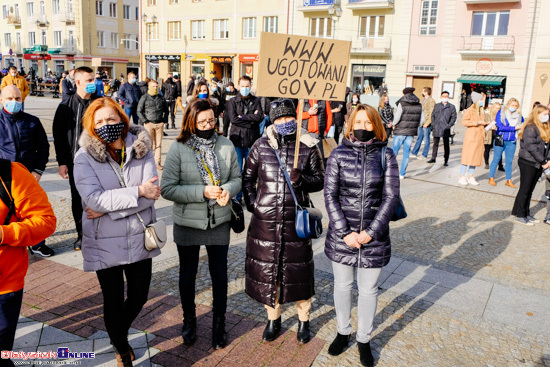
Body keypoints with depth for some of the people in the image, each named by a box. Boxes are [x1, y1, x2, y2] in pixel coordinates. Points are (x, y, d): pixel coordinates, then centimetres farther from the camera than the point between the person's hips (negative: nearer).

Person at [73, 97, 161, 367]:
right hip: (105, 243, -2)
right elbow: (94, 198, -22)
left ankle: (120, 332, 49)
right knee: (113, 301, 14)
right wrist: (138, 191, -24)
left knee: (139, 296, 16)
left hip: (139, 239, 2)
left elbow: (151, 193, -14)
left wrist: (108, 208, -20)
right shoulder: (85, 157, -9)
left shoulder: (141, 150, -4)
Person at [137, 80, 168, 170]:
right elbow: (139, 111, 1)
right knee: (149, 144, -2)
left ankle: (157, 162, 10)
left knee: (158, 144, 4)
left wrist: (164, 121, 8)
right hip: (149, 124, -3)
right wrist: (145, 121, -6)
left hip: (159, 124, 3)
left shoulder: (161, 98, 11)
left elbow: (166, 110, 21)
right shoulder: (144, 97, 1)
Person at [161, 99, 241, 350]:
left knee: (219, 274, 12)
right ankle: (189, 320, 42)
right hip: (188, 224, -1)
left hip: (219, 222, 2)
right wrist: (203, 192, -24)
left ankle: (219, 323, 33)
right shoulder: (179, 148, -12)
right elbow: (167, 188, -15)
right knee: (188, 274, 17)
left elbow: (236, 178, 4)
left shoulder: (226, 145, -4)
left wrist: (228, 190, -18)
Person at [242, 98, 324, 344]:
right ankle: (273, 319, 34)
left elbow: (320, 180, 4)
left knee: (299, 269, 8)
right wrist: (251, 202, -1)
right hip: (265, 220, 1)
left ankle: (303, 319, 32)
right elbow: (247, 177, 11)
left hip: (296, 219, -1)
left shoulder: (308, 147, -1)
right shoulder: (261, 146, 2)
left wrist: (302, 180, -16)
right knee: (266, 268, 11)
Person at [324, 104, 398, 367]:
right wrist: (345, 233, -13)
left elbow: (391, 197, -6)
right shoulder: (339, 154, -4)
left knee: (368, 290, 13)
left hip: (374, 236, 0)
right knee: (342, 285, 17)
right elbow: (330, 195, -6)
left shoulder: (386, 155, -4)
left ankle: (363, 339, 35)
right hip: (341, 234, 0)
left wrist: (371, 232, -12)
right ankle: (343, 332, 40)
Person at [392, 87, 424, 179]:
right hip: (411, 132, 4)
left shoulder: (402, 103, -9)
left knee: (394, 151, 6)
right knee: (406, 153, 7)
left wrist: (394, 125, 2)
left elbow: (397, 117, -15)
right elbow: (422, 119, 7)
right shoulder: (419, 105, 6)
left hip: (400, 131, -4)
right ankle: (402, 174, 10)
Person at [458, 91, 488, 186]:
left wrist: (486, 124, 8)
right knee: (467, 156, -6)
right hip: (471, 136, -7)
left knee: (476, 156, 7)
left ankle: (470, 177, 15)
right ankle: (461, 177, 0)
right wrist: (477, 122, -17)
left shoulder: (482, 111, 17)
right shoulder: (470, 110, -6)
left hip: (479, 137, 7)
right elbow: (464, 121, -17)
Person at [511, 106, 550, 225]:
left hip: (538, 164, 8)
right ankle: (520, 216, 8)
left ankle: (526, 214, 21)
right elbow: (531, 147, -20)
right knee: (525, 189, -1)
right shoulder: (531, 128, -14)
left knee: (530, 190, 13)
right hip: (528, 163, -8)